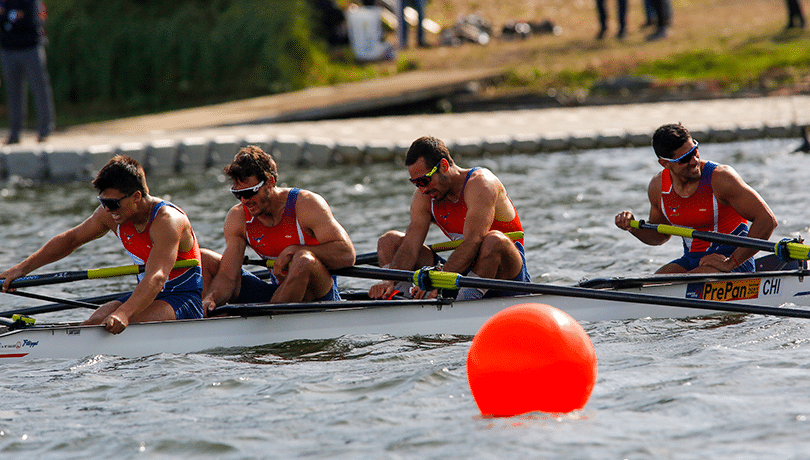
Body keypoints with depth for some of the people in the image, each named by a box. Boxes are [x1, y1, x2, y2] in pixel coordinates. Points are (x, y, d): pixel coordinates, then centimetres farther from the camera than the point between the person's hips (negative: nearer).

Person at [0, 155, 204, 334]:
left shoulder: (167, 220, -27)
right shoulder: (110, 214, -3)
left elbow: (156, 278, -38)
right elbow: (71, 239, 13)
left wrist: (124, 314, -53)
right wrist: (23, 268, 8)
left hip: (186, 299, -7)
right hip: (146, 295, 7)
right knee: (97, 320, -19)